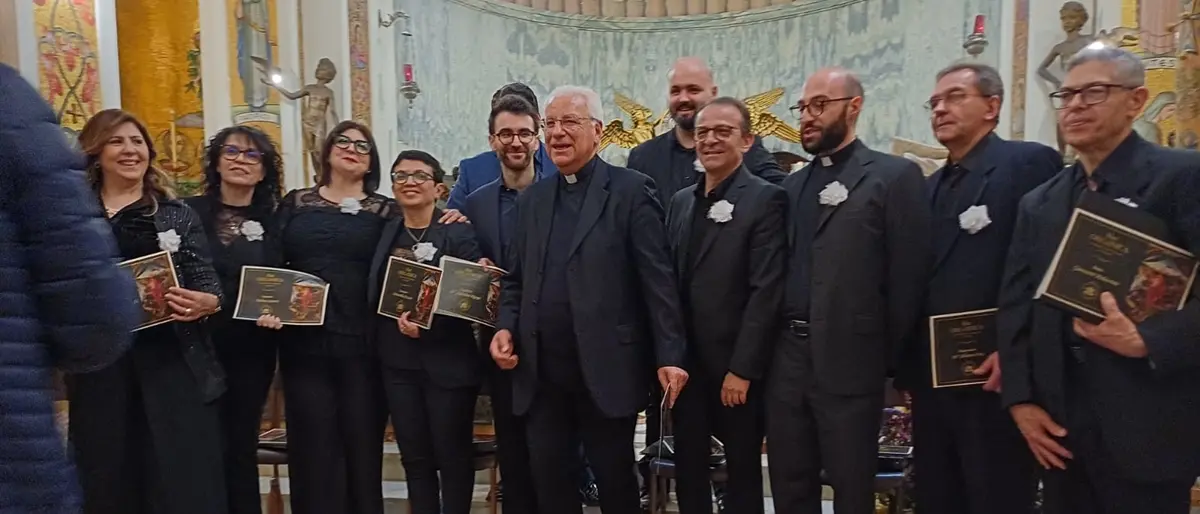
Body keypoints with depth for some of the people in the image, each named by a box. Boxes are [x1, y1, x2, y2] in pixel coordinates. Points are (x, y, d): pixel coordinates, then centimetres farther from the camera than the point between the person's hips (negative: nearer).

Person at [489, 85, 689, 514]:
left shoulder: (630, 190, -4)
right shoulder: (532, 199, 13)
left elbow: (657, 279, -9)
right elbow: (516, 279, 16)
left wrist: (669, 356, -13)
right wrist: (506, 328, 0)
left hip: (606, 370, -5)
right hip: (541, 372, 5)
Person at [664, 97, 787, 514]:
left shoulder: (765, 199, -8)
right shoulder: (681, 201, 11)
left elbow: (766, 291, -14)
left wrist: (742, 369, -17)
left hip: (735, 367, -5)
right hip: (686, 362, 5)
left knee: (742, 470, 11)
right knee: (688, 468, 14)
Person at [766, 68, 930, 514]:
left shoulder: (894, 176, -4)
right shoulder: (792, 185, 14)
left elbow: (908, 274, -7)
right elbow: (780, 271, 12)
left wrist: (886, 355, -6)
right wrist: (769, 345, 5)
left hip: (849, 361, -5)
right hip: (786, 357, 5)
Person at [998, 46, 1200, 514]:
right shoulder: (1039, 203, 13)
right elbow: (1014, 308, 10)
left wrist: (1146, 342, -23)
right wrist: (1020, 399, 2)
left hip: (1146, 426, -5)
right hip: (1059, 426, 5)